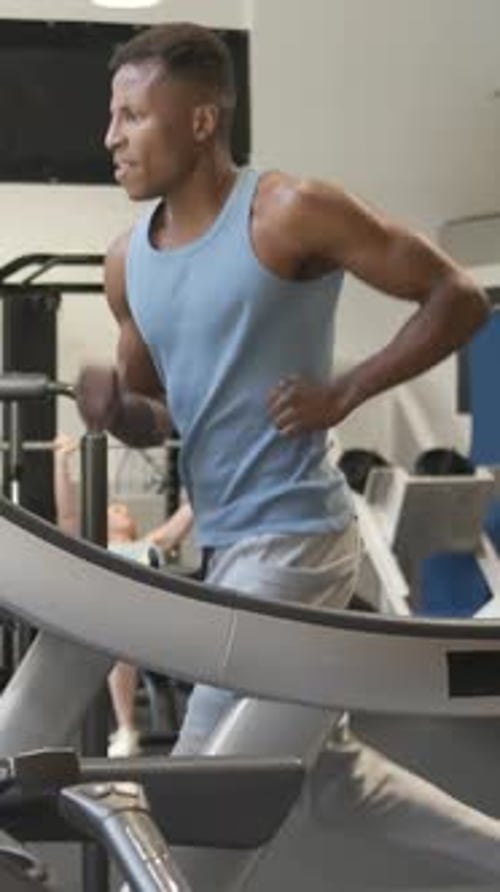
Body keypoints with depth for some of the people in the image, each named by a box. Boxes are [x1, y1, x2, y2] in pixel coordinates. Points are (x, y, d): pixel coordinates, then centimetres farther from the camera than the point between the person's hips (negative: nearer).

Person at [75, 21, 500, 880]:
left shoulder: (292, 213, -13)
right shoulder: (127, 262, 8)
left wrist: (343, 393, -16)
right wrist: (112, 406, -5)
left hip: (290, 536, -8)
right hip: (226, 540, 8)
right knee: (330, 762, 16)